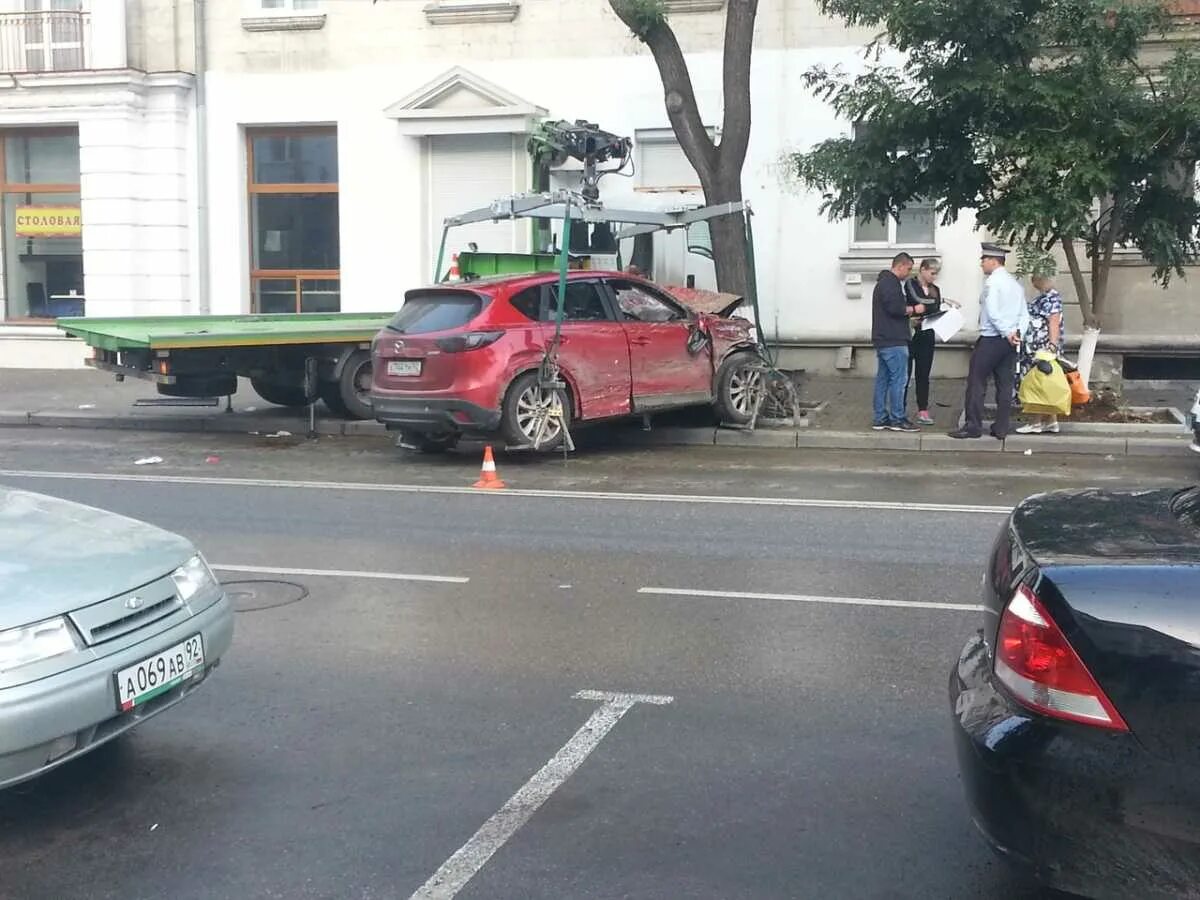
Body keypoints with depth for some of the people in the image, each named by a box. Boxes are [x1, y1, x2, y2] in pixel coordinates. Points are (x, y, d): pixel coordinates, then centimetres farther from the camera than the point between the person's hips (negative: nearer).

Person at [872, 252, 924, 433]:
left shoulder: (884, 282, 21)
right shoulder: (890, 283, -12)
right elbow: (895, 308, -22)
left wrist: (909, 314, 14)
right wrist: (914, 309, -9)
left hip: (883, 340, 11)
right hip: (893, 341, -11)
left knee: (883, 379, 10)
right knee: (898, 379, -7)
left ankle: (880, 419, 12)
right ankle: (897, 419, -5)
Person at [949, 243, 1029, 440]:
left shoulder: (992, 281, -10)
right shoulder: (1015, 283, 15)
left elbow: (992, 312, -18)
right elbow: (1024, 314, 10)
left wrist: (1007, 333, -12)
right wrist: (1017, 332, -1)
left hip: (990, 340, -8)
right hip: (1010, 341, 8)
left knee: (976, 382, -2)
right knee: (1005, 385, 7)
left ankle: (972, 426, -3)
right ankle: (1001, 429, 9)